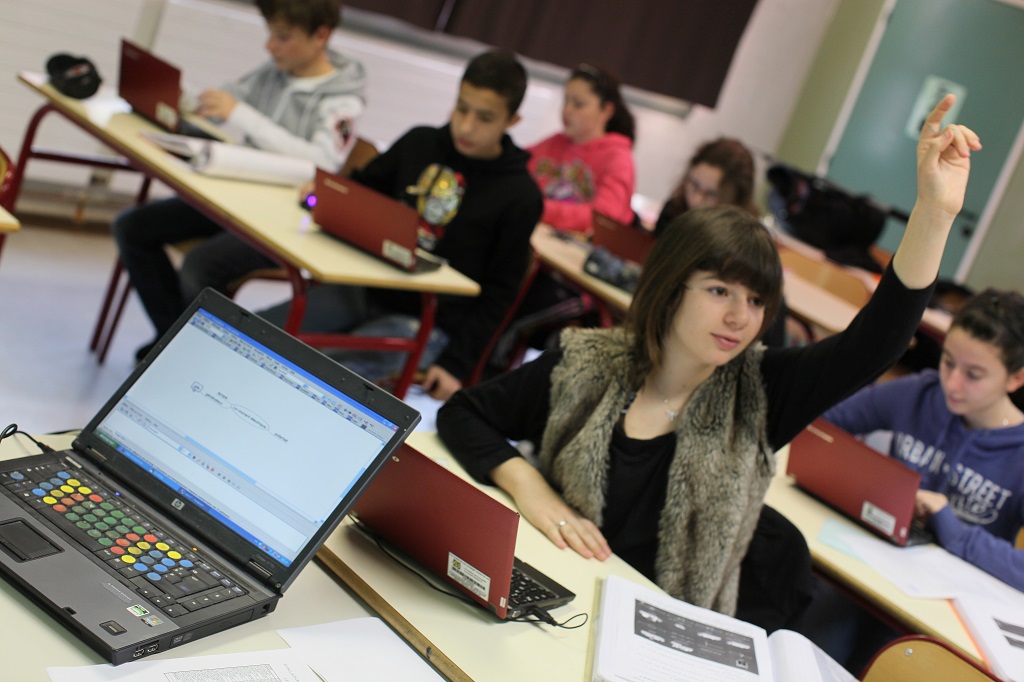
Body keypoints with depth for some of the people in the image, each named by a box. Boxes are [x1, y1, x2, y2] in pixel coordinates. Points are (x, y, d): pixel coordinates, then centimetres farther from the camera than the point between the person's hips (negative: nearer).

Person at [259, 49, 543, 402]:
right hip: (368, 289, 6)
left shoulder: (520, 197, -8)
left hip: (426, 322, -6)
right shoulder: (419, 144, 6)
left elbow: (497, 294, -4)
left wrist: (457, 363, -10)